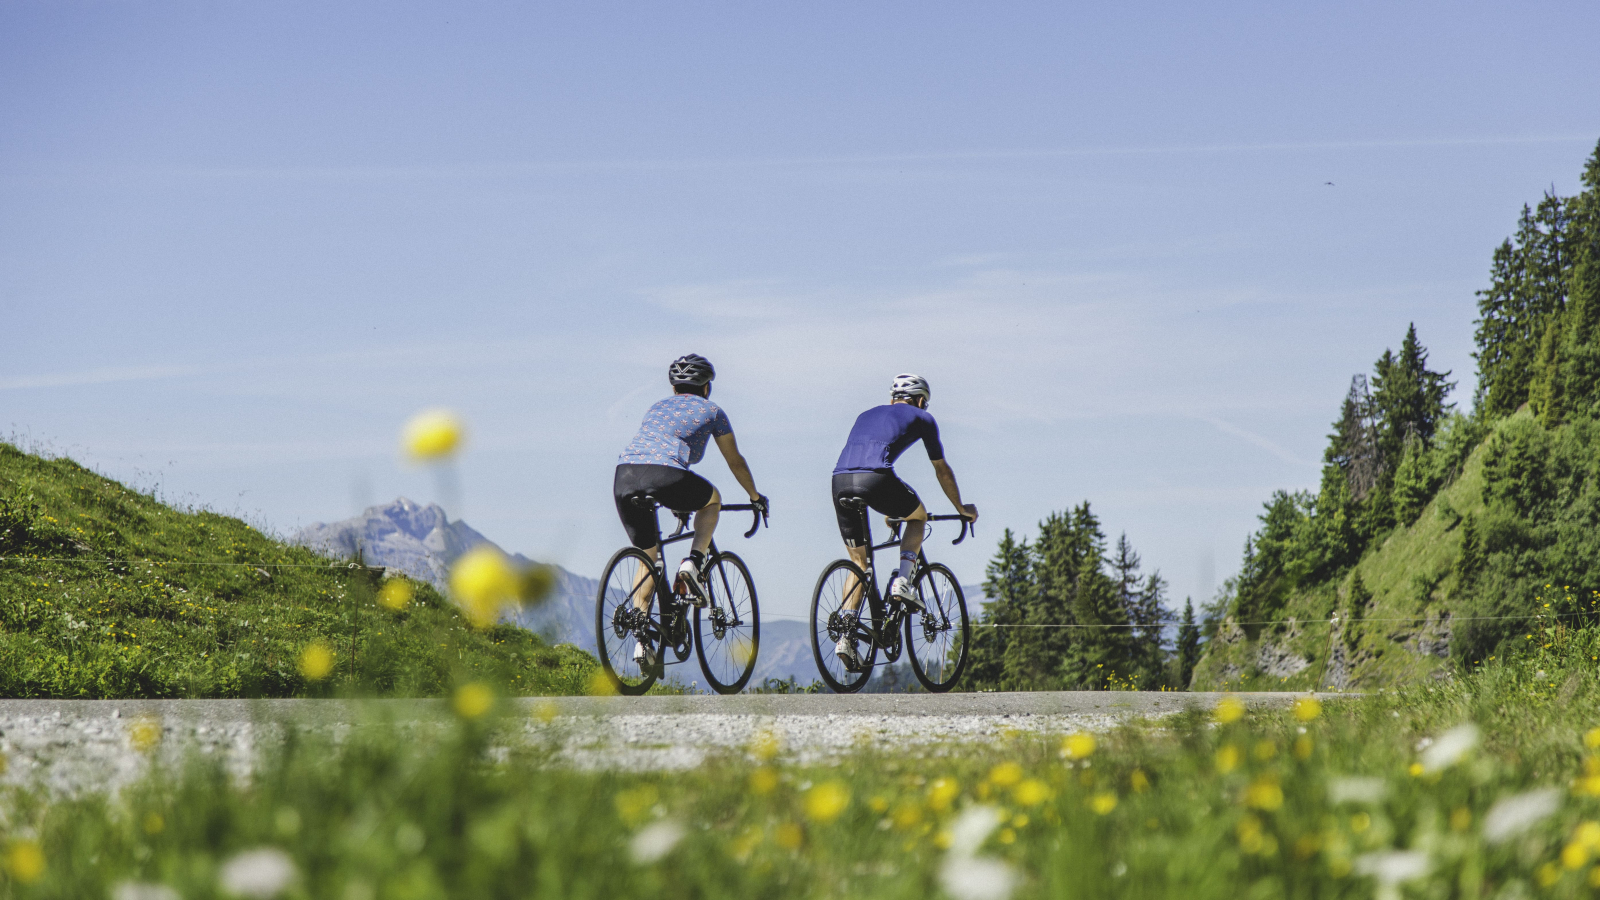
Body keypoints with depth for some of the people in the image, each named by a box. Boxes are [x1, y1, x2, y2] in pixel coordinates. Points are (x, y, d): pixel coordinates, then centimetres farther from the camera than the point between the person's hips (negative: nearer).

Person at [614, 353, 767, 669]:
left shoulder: (658, 408, 35)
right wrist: (755, 497, 48)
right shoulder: (711, 410, 22)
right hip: (665, 475, -4)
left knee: (647, 559, 21)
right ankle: (694, 564, 7)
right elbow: (735, 461, 30)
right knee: (712, 499, 29)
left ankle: (640, 639, 8)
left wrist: (675, 499, 61)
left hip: (624, 477, 4)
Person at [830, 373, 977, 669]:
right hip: (875, 478, -4)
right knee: (919, 515, 28)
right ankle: (902, 580, 8)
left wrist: (888, 508, 59)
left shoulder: (867, 415, 36)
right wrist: (962, 508, 45)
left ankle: (846, 635, 1)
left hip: (840, 481, 4)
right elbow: (941, 470, 30)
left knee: (859, 563, 17)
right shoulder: (921, 419, 23)